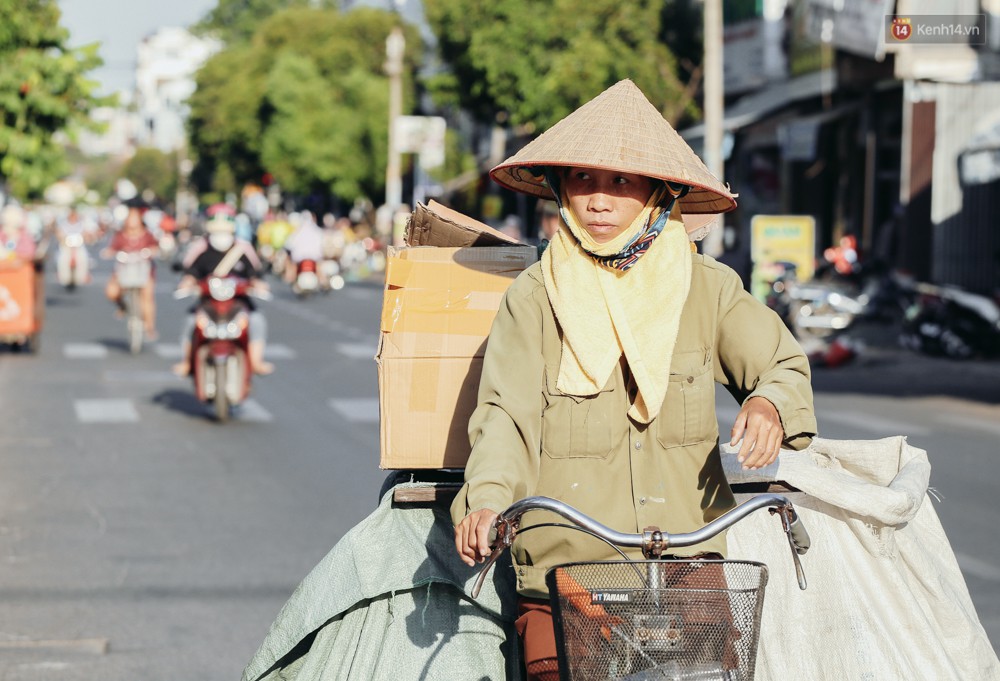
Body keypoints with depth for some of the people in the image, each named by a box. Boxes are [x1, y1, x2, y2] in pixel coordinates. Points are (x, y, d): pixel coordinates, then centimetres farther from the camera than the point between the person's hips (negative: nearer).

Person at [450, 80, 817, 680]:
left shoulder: (706, 288, 7)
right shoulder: (535, 298, 1)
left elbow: (783, 364, 11)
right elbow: (507, 416, -8)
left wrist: (770, 404, -14)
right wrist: (487, 500, -27)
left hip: (689, 560, 2)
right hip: (564, 565, -1)